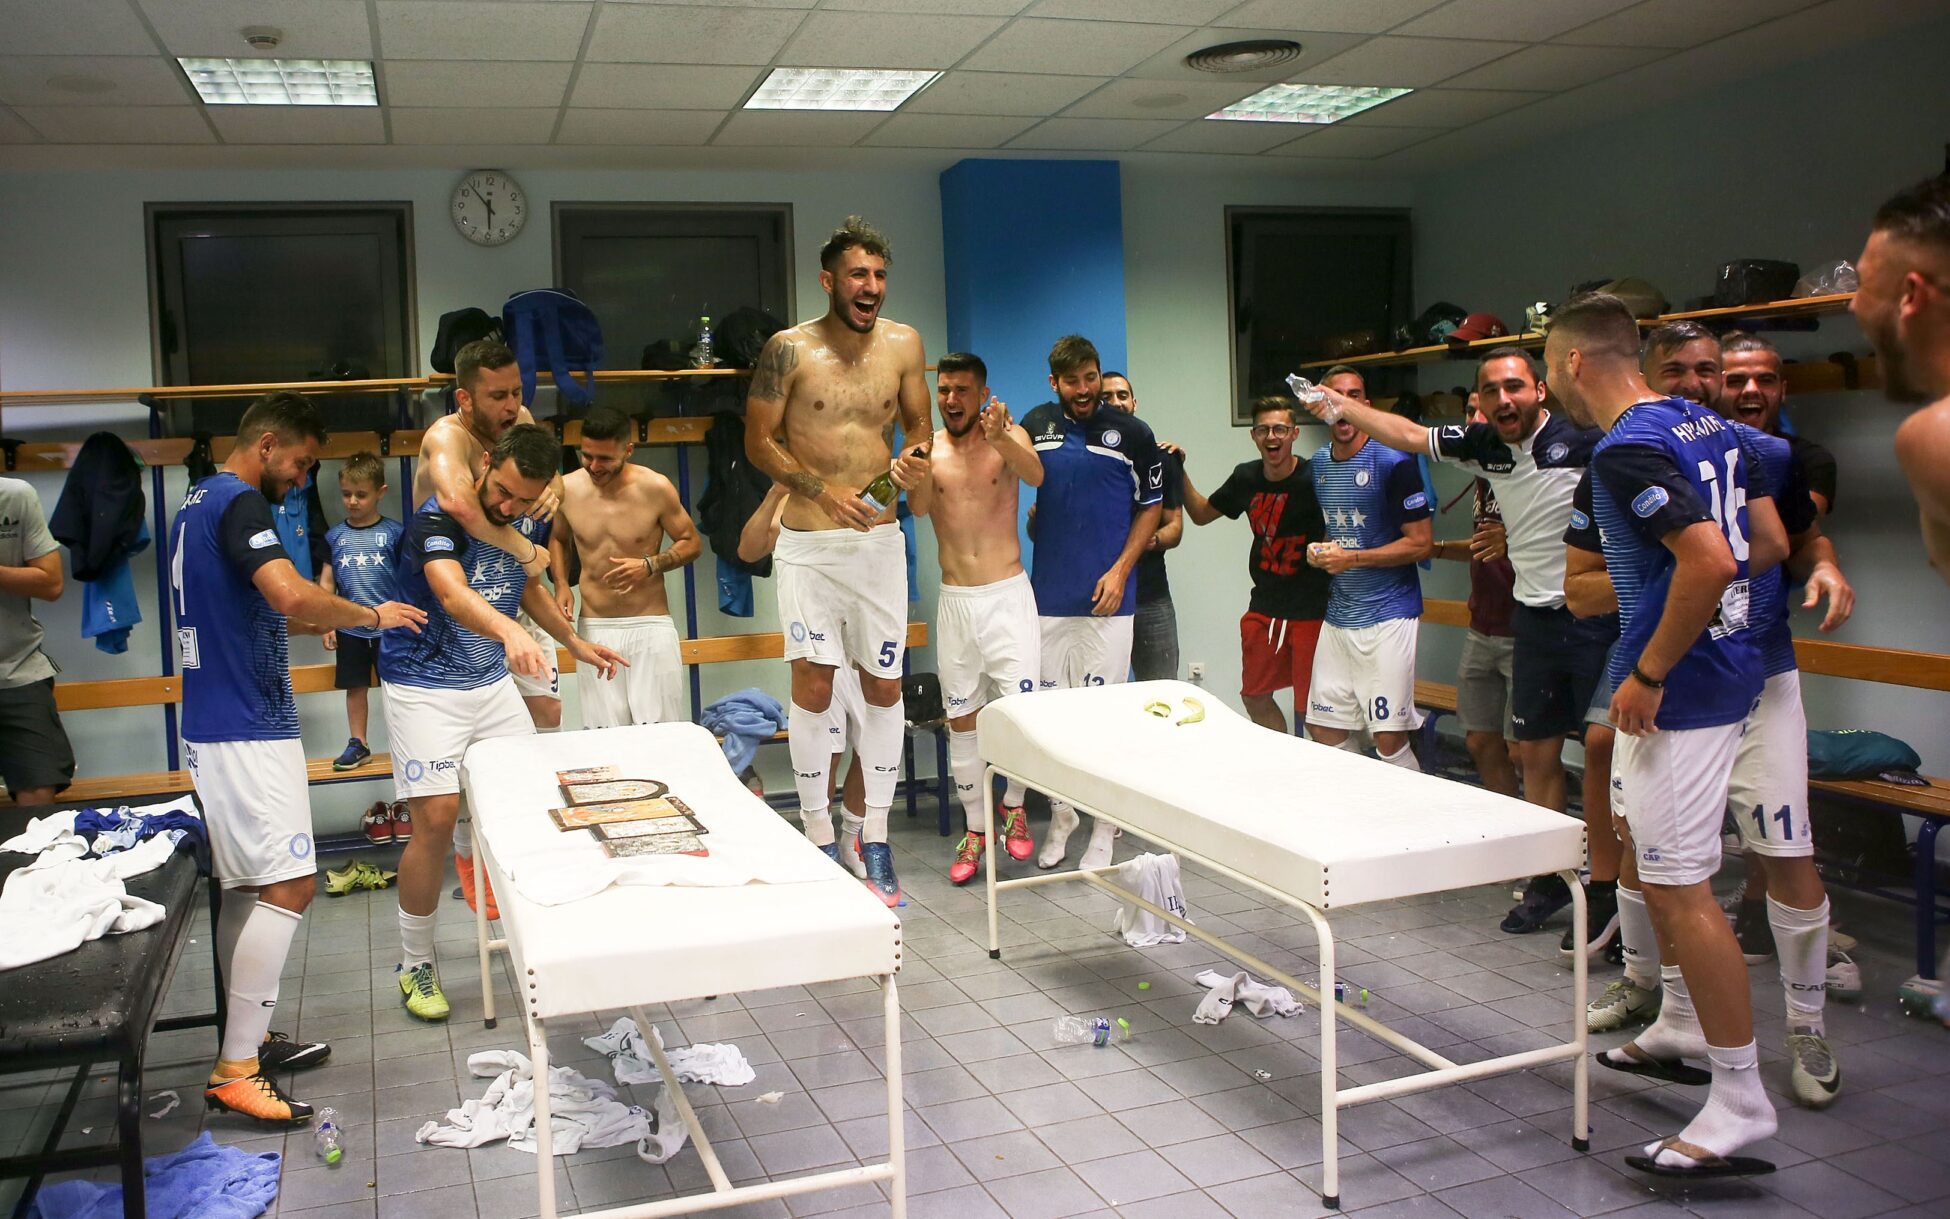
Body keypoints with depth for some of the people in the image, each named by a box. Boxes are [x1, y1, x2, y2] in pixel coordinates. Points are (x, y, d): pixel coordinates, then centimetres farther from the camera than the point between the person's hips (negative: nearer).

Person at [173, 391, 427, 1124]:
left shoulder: (195, 505, 17)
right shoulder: (240, 503, -15)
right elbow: (289, 594, -30)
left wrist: (322, 623, 19)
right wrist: (370, 615, -15)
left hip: (215, 724, 11)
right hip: (248, 727, -11)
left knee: (247, 889, 15)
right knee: (289, 885, -10)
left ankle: (248, 1041, 22)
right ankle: (235, 1073, -8)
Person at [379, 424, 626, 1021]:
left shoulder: (522, 522, 1)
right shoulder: (438, 518, -22)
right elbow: (454, 595, -42)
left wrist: (576, 644, 23)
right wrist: (509, 630, -61)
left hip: (493, 682, 6)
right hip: (424, 687, -6)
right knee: (436, 819, -12)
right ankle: (415, 964, 5)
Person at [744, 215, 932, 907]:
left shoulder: (903, 344, 4)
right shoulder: (790, 350, -6)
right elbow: (759, 441, -4)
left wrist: (914, 456, -9)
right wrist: (823, 491, -16)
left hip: (881, 540, 3)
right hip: (808, 544, -3)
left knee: (884, 686, 5)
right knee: (813, 686, -2)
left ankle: (876, 839, 16)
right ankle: (819, 839, 11)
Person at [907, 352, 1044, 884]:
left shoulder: (1008, 436, -1)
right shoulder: (929, 447, 3)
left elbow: (1035, 475, -24)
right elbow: (918, 506, -16)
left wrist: (1001, 438, -44)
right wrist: (919, 463, -37)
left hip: (1008, 594, -2)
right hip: (955, 599, 2)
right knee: (961, 717, 6)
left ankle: (1014, 806, 17)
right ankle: (974, 828, 18)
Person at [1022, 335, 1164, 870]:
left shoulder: (1132, 433, 1)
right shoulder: (1036, 424, 8)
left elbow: (1151, 505, 4)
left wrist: (1121, 569, -6)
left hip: (1107, 597, -3)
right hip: (1047, 594, 3)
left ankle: (1105, 825, 10)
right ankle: (1061, 813, 22)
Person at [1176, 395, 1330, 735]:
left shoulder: (1313, 479, -13)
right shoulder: (1246, 478, 4)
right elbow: (1201, 514, 18)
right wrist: (1179, 473, 8)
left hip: (1310, 610, -6)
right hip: (1264, 608, 6)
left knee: (1308, 709, -1)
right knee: (1254, 698, 14)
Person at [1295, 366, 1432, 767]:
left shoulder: (1392, 461, -10)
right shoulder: (1317, 465, 11)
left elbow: (1421, 543, -12)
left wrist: (1351, 558, -16)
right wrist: (1317, 552, 3)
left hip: (1388, 615, -7)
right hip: (1337, 614, 7)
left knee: (1390, 739, -9)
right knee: (1326, 731, 9)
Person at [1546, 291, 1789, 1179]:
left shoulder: (1629, 450, -19)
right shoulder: (1705, 424, 10)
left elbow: (1710, 561, -29)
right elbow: (1769, 546, 15)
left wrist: (1649, 672, -20)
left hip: (1679, 689, -10)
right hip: (1726, 668, 10)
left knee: (1680, 886, -4)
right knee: (1643, 852, 23)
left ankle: (1740, 1100, 4)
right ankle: (1682, 1024, 36)